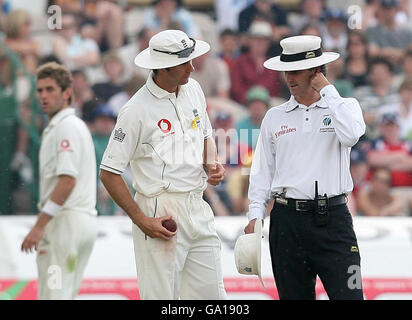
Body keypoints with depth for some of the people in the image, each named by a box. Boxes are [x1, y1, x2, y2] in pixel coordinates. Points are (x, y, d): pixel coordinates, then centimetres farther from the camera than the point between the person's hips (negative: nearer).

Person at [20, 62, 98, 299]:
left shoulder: (67, 127, -11)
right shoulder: (77, 125, 21)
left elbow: (67, 180, -21)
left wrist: (40, 226, -22)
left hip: (66, 220, -11)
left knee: (53, 296, -12)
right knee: (66, 295, 12)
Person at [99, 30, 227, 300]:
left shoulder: (193, 89, 8)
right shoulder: (137, 110, -13)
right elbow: (109, 173, -11)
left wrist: (212, 165, 5)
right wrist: (141, 220, -15)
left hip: (199, 210, 7)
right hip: (160, 214, -7)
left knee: (212, 294, 7)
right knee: (161, 298, -4)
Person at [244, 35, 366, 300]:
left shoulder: (345, 107, 6)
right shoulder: (275, 117, 13)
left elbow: (351, 136, -17)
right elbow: (262, 171, 13)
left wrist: (327, 90, -8)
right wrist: (255, 215, 2)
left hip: (333, 217, -3)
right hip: (287, 219, 3)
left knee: (348, 294, -10)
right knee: (294, 295, 4)